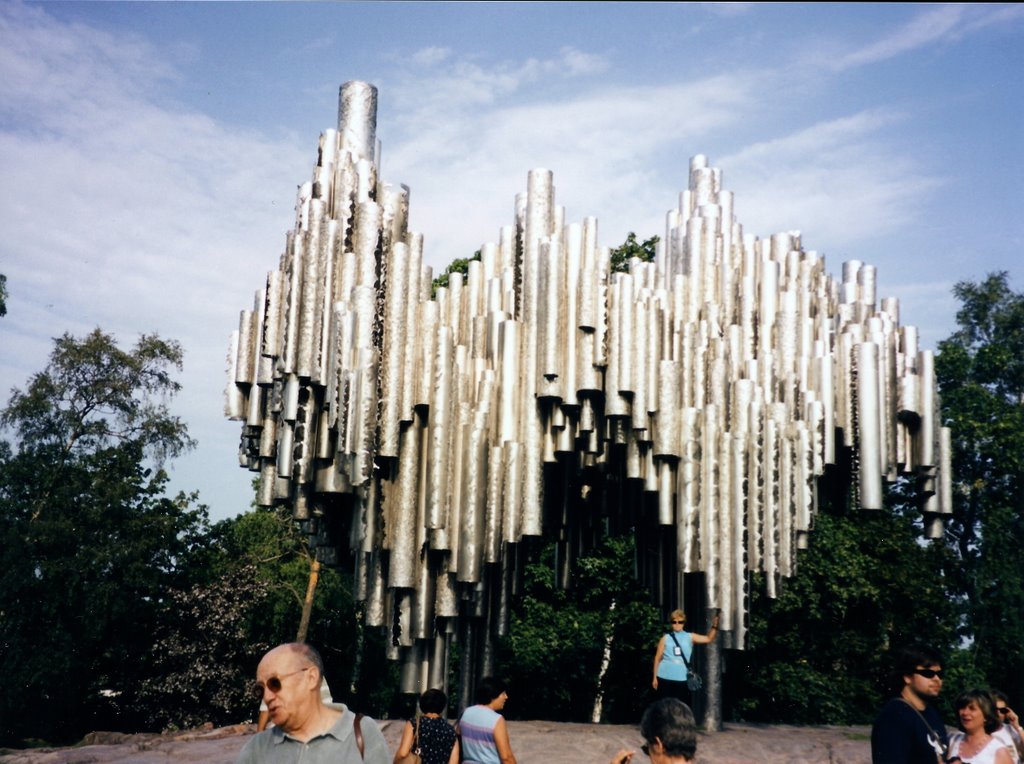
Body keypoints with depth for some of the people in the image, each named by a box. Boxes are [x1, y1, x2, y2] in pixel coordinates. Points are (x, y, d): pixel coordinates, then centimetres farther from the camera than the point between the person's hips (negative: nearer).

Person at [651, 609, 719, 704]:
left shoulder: (689, 637, 6)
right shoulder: (665, 638, 3)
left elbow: (709, 639, -1)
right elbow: (657, 659, 5)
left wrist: (714, 626, -17)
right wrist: (655, 678, 3)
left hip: (683, 679, 1)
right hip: (666, 678, -1)